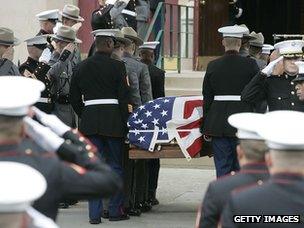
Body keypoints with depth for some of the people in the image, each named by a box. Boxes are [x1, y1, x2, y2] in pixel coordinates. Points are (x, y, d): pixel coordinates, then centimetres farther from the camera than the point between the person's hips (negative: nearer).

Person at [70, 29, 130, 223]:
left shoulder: (82, 67, 7)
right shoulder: (117, 66, -6)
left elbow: (75, 98, 10)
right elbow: (124, 98, -8)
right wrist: (125, 123, -2)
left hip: (90, 121, 3)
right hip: (113, 122, -3)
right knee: (115, 165, 7)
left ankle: (95, 213, 2)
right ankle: (115, 210, 10)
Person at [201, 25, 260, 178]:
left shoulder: (213, 66, 2)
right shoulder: (250, 65, -5)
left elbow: (207, 98, 5)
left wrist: (205, 128, 11)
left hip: (218, 122, 2)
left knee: (222, 167, 6)